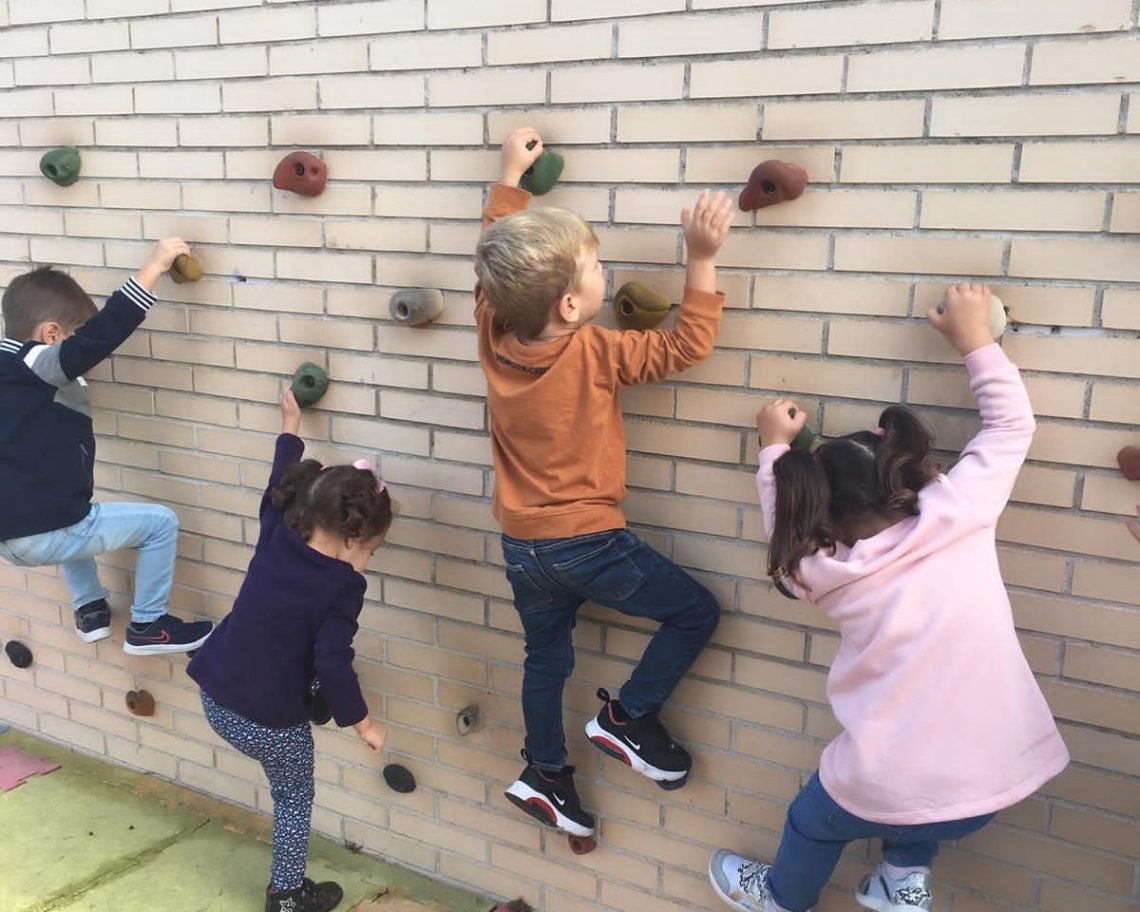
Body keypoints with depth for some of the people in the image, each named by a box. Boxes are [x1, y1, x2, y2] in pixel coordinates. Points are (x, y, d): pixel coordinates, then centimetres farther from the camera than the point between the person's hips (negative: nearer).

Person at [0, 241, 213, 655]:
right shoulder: (36, 366, -17)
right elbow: (102, 333, -26)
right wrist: (154, 267, -25)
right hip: (46, 535, -10)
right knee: (160, 522, 3)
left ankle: (90, 609, 40)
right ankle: (147, 626, 13)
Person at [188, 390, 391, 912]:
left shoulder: (277, 535, -2)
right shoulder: (343, 586, -18)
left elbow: (281, 487, 17)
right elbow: (332, 664, -22)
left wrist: (290, 428, 32)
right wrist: (361, 722, -8)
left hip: (215, 699, 6)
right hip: (271, 722, -5)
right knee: (295, 799, 20)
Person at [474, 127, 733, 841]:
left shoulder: (494, 332, -7)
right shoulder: (595, 353, -22)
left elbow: (497, 258, 10)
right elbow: (689, 345, -16)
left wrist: (510, 176, 18)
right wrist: (702, 257, -19)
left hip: (522, 545, 6)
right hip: (588, 543, -6)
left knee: (547, 659, 24)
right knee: (695, 611, 11)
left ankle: (546, 772, 35)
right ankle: (628, 717, 15)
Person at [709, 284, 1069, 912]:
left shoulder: (821, 572, -4)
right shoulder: (957, 514, -8)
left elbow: (786, 523, 19)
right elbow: (1012, 424, 6)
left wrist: (774, 449, 29)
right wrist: (974, 337, 13)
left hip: (888, 798, -1)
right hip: (994, 785, 2)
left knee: (815, 818, 32)